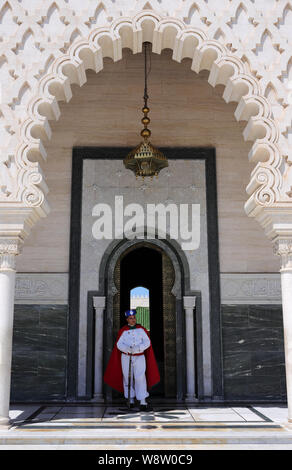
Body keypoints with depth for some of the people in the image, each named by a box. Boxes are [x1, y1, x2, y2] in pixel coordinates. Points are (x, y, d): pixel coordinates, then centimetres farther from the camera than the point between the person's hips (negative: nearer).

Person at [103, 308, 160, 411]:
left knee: (140, 378, -11)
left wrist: (137, 348, -22)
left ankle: (143, 403, -13)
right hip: (126, 358, 1)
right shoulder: (123, 331, 0)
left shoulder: (142, 329, 1)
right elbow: (119, 345, -6)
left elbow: (147, 342, -6)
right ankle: (130, 401, 22)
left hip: (139, 357, -1)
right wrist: (128, 349, -25)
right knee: (128, 379, 8)